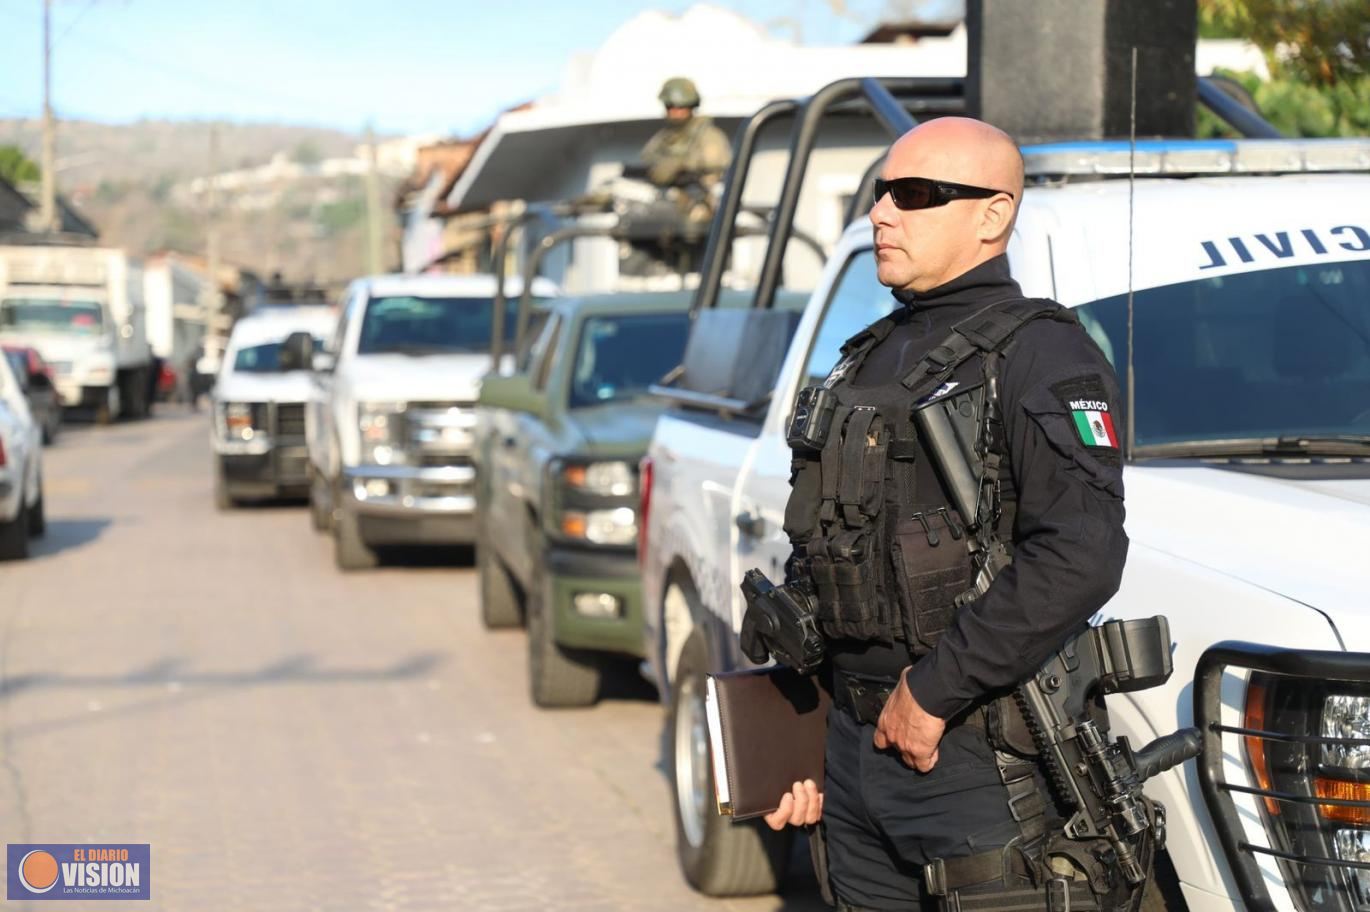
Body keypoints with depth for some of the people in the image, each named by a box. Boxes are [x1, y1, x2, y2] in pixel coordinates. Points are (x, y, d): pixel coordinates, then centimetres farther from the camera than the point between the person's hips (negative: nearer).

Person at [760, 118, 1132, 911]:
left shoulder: (1039, 356, -9)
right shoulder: (867, 362, 18)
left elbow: (1082, 556, -23)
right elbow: (810, 570, 22)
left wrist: (935, 690, -19)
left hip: (984, 767, -8)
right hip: (855, 753, 8)